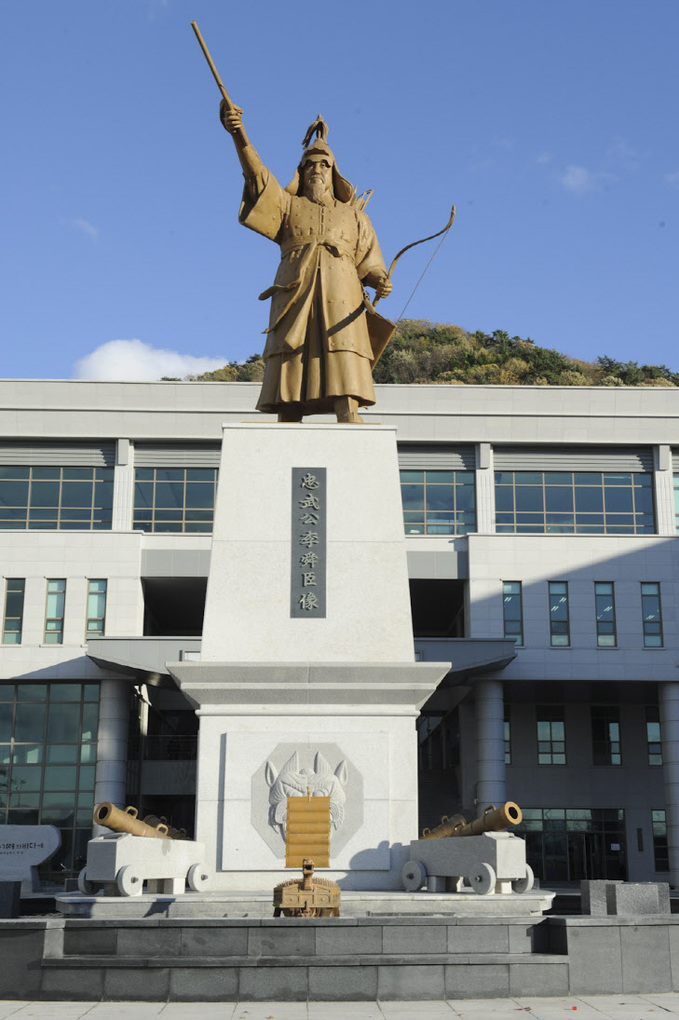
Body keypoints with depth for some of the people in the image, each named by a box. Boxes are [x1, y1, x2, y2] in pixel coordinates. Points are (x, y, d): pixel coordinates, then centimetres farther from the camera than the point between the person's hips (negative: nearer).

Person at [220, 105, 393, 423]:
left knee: (346, 400, -16)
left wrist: (380, 281, -5)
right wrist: (239, 135, -13)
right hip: (295, 300, 0)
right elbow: (258, 176, 4)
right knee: (288, 399, -10)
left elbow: (368, 262, 19)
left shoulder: (353, 215, 26)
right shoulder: (287, 205, 21)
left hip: (339, 301, 0)